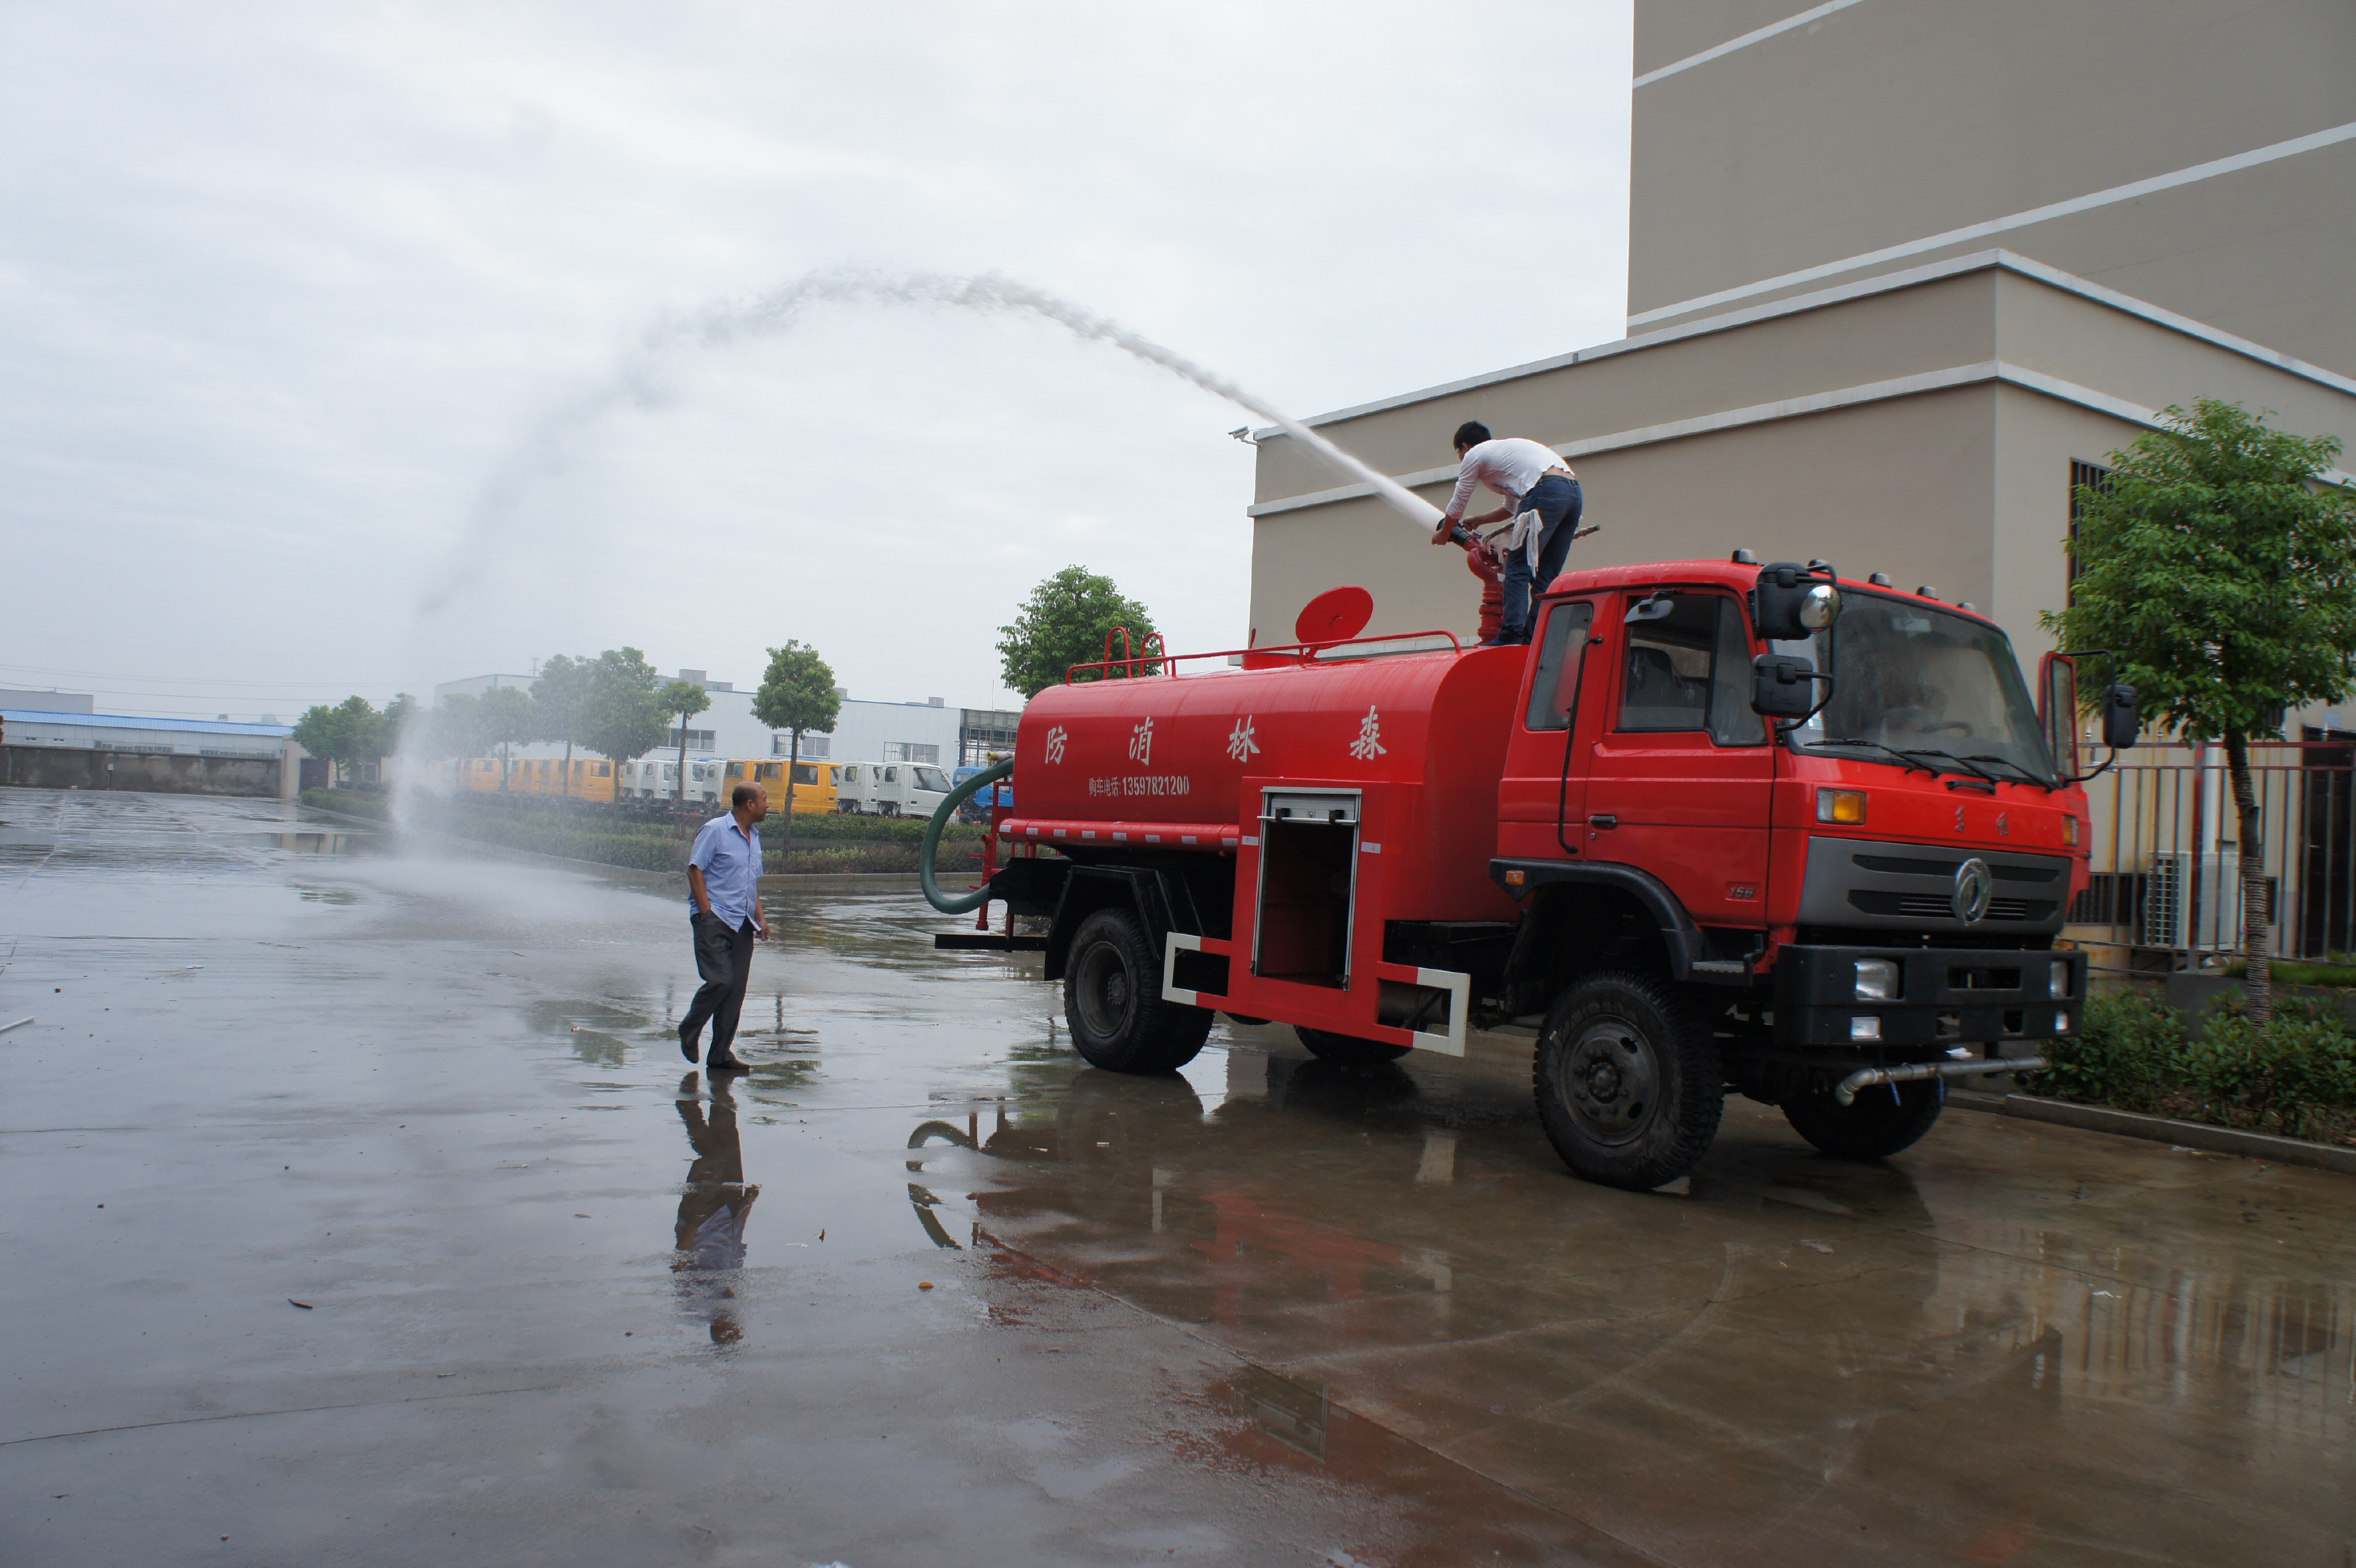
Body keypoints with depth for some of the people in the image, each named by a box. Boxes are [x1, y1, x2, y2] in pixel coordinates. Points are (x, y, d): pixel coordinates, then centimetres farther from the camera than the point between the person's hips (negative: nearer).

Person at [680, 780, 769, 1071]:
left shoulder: (754, 837, 19)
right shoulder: (715, 830, -5)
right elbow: (695, 869, -9)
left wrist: (759, 918, 15)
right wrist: (706, 911, -15)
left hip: (742, 925, 8)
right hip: (714, 919, -7)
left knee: (737, 988, 3)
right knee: (720, 980, -15)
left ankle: (721, 1054, 9)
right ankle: (688, 1032, 10)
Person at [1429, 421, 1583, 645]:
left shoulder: (1474, 455, 13)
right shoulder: (1505, 449, 38)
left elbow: (1457, 505, 20)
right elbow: (1511, 508, 45)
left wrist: (1443, 533, 37)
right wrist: (1476, 521, 55)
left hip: (1546, 491, -8)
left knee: (1518, 567, -7)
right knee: (1545, 576, 9)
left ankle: (1511, 636, -14)